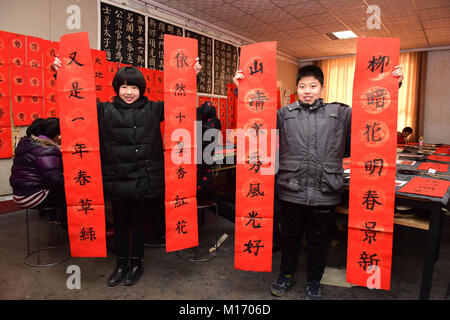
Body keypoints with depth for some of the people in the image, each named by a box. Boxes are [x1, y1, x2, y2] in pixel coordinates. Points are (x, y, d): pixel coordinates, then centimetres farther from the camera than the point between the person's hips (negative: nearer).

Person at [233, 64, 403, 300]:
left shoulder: (339, 113, 5)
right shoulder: (285, 114, 4)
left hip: (324, 193, 1)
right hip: (291, 192, 0)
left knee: (319, 241, 16)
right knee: (290, 238, 17)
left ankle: (314, 282, 39)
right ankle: (286, 275, 41)